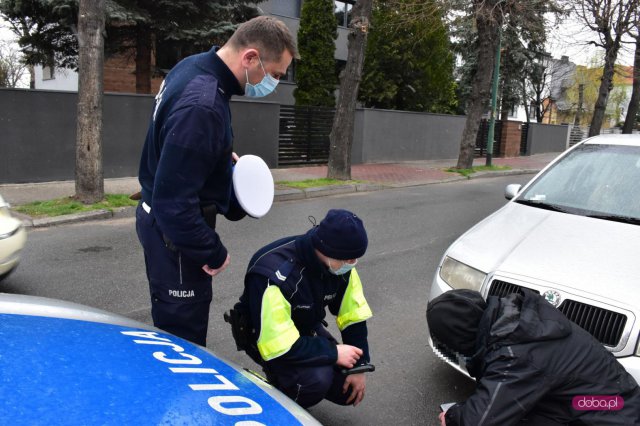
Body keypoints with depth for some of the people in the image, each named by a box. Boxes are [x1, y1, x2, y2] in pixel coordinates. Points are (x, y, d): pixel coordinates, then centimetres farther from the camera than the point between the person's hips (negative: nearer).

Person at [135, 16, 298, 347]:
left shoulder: (194, 66, 1)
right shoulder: (202, 106, -31)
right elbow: (174, 202, -29)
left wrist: (225, 156, 9)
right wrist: (214, 253, -18)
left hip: (165, 217, 10)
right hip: (175, 230, -10)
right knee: (183, 334, 5)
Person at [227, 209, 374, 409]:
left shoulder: (341, 263, -17)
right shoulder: (274, 274, -38)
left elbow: (354, 317, -5)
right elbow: (278, 347, -36)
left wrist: (359, 366, -9)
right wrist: (334, 353, -26)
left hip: (307, 328, 6)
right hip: (267, 336, -6)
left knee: (348, 389, 0)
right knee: (318, 378, -30)